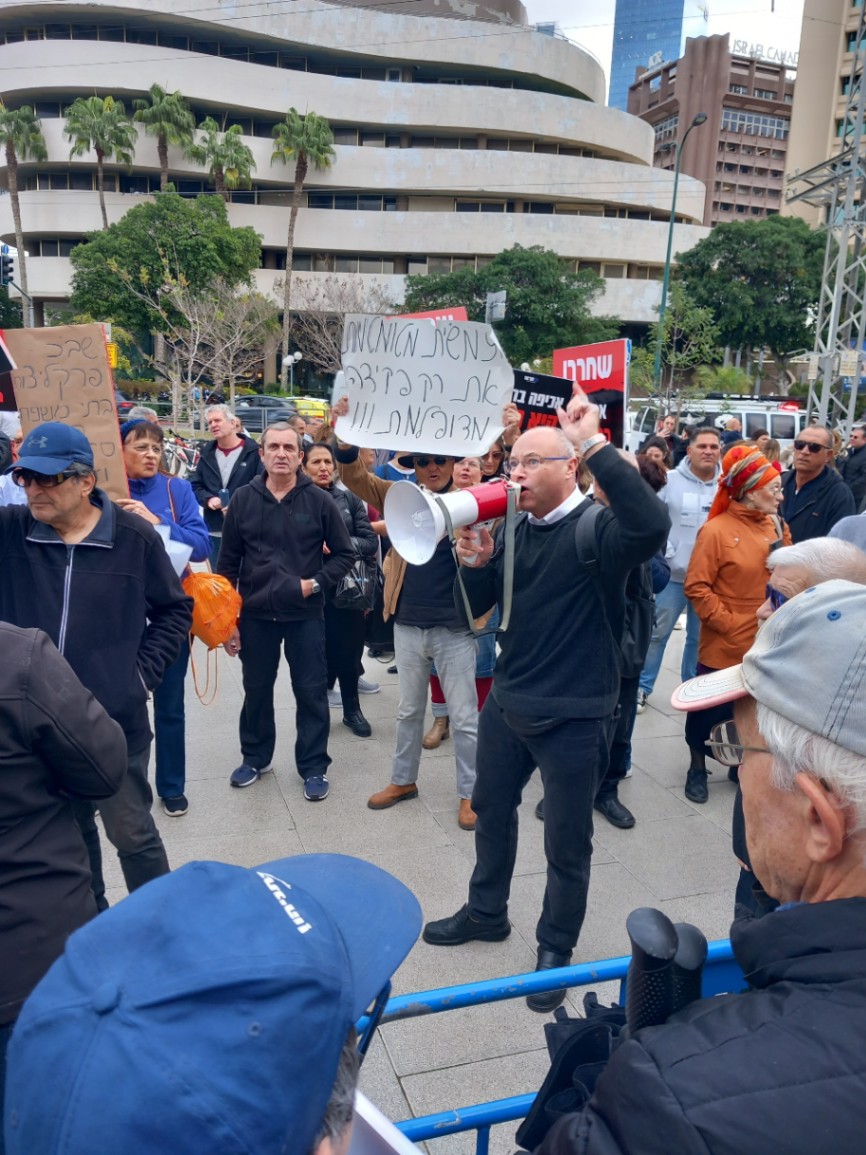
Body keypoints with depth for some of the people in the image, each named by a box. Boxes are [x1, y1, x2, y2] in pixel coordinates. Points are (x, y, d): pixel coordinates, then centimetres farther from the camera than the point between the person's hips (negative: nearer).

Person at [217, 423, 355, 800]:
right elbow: (228, 563, 3)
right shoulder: (243, 499, -1)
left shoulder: (319, 501, -5)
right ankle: (255, 757, 35)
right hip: (255, 615, 2)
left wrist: (316, 583, -13)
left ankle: (314, 766, 21)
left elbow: (344, 554, 2)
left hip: (305, 615, -1)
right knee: (256, 690, 15)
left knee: (311, 692, 6)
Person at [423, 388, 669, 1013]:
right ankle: (487, 912, 47)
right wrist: (478, 562, -12)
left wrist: (595, 444, -37)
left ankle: (556, 949, 33)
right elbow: (482, 602, 9)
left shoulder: (598, 528, -16)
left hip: (574, 717, -7)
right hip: (507, 703, 7)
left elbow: (652, 525, -39)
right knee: (492, 809, 23)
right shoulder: (516, 528, 6)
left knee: (567, 841, 9)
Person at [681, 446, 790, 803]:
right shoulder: (716, 530, -15)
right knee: (708, 708, 10)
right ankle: (697, 769, 30)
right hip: (724, 645, -5)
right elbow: (696, 587, -16)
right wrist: (727, 622, -17)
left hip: (765, 643, 5)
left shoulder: (776, 526, 4)